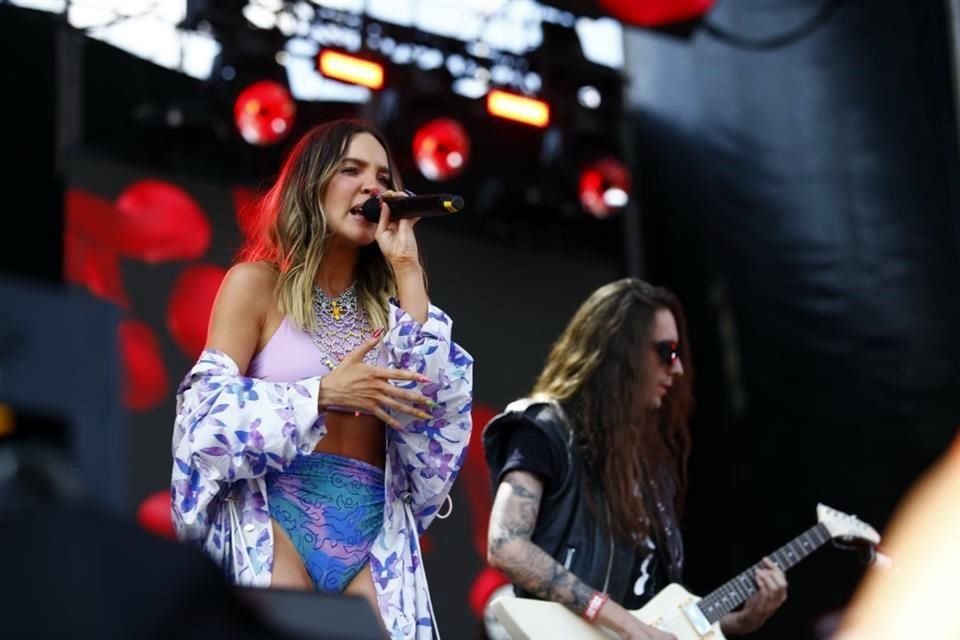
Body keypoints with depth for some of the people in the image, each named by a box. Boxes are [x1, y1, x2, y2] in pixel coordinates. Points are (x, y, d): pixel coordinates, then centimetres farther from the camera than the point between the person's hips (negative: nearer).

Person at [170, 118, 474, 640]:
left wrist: (407, 270, 0)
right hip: (278, 518, -3)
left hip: (375, 528, 4)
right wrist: (322, 393, -12)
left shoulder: (384, 300, 15)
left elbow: (428, 400, -2)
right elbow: (211, 407, -4)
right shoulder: (257, 283, 4)